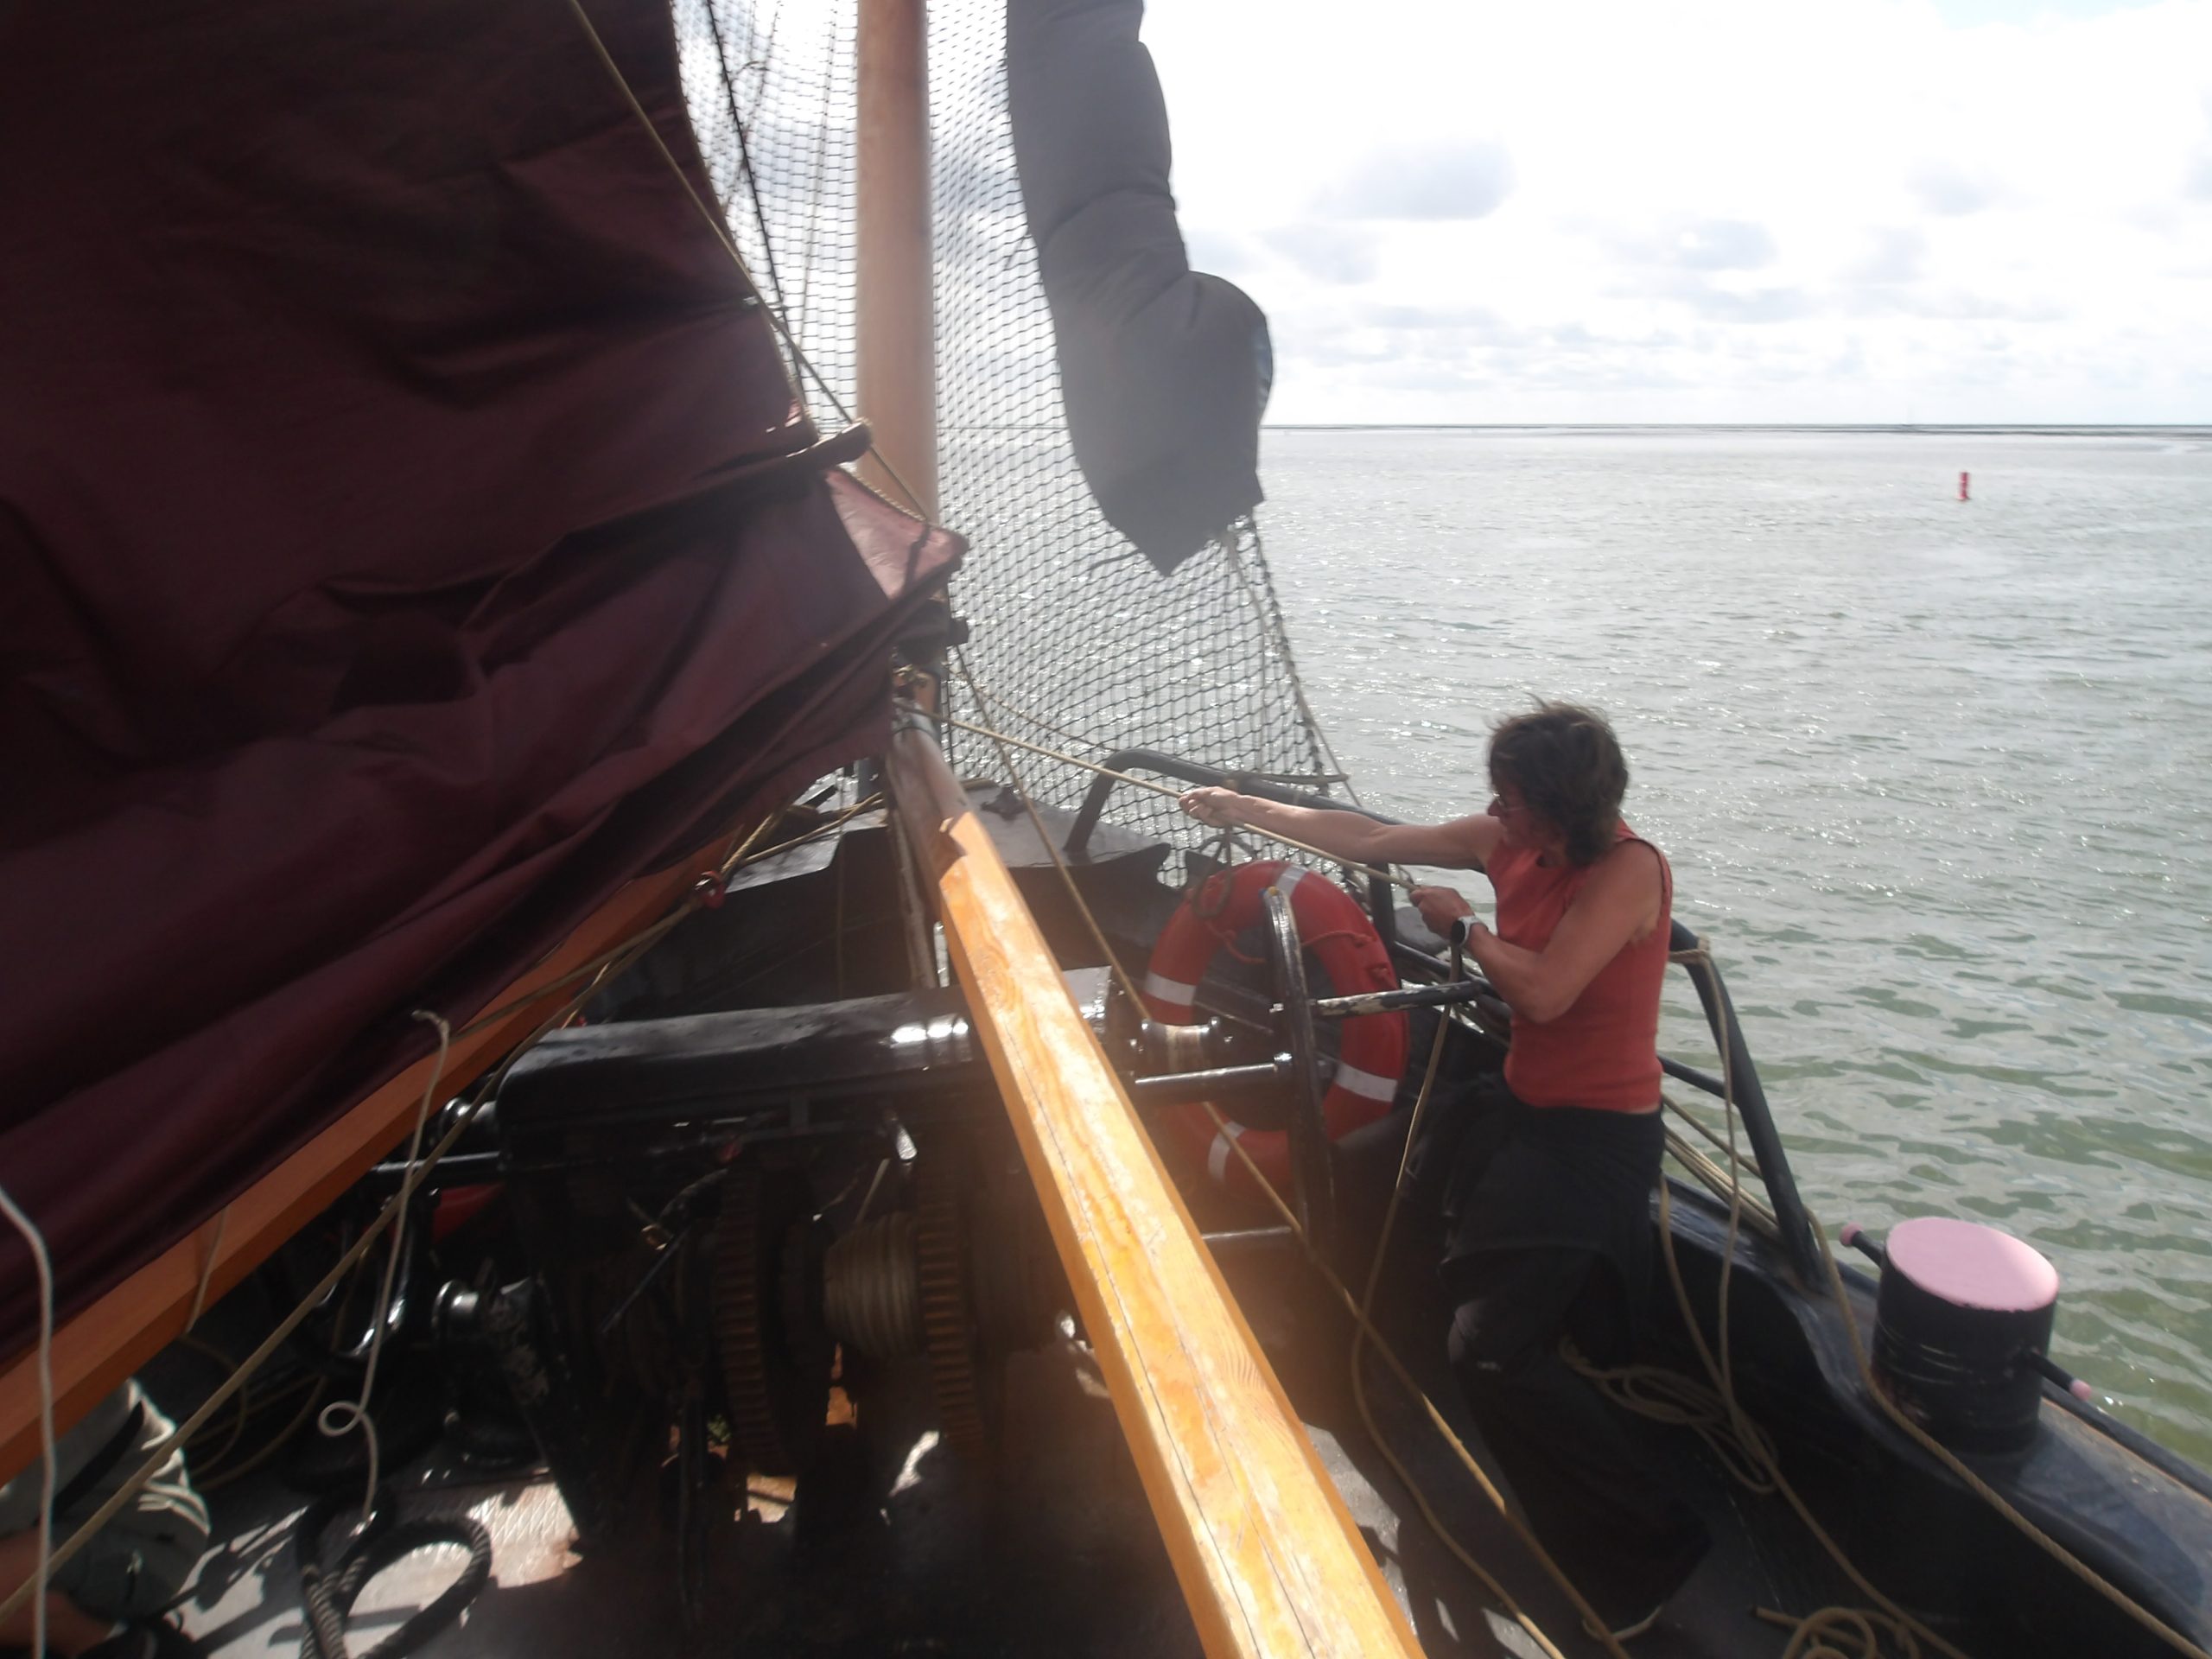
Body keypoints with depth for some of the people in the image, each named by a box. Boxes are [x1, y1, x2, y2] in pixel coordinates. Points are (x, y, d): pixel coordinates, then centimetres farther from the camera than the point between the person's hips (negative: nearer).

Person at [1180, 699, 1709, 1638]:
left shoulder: (1629, 870, -21)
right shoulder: (1512, 844, 0)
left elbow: (1545, 992, -30)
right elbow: (1371, 841, 7)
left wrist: (1463, 926, -12)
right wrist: (1246, 809, 12)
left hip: (1598, 1137, -9)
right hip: (1521, 1102, 9)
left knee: (1493, 1351, -18)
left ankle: (1646, 1557, -2)